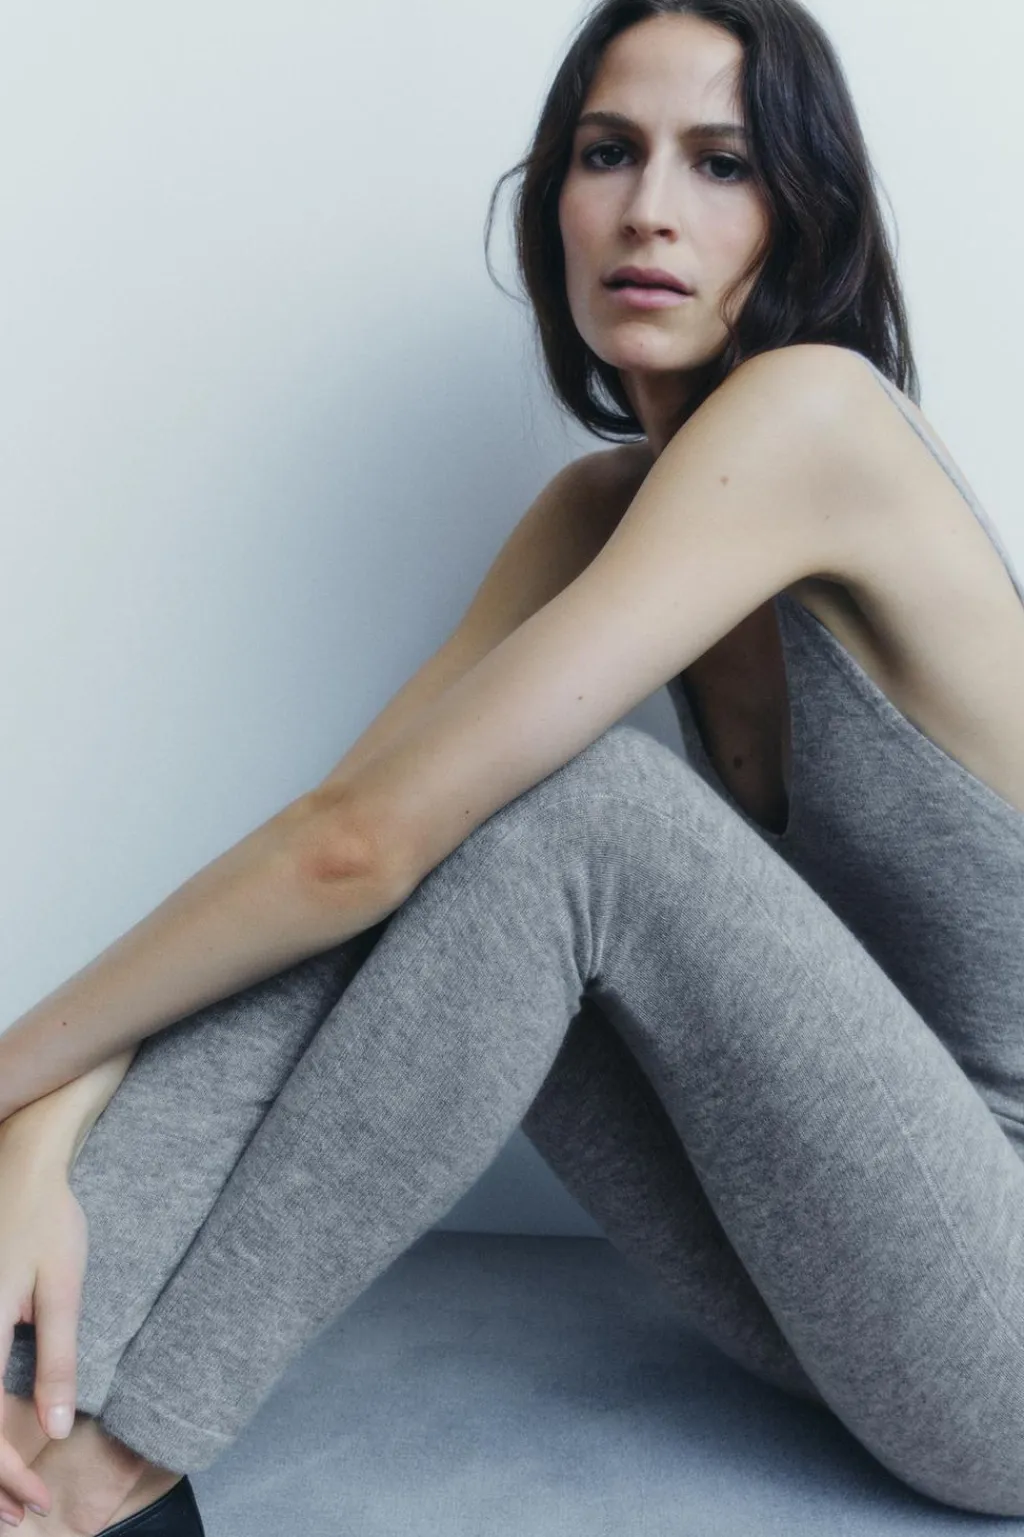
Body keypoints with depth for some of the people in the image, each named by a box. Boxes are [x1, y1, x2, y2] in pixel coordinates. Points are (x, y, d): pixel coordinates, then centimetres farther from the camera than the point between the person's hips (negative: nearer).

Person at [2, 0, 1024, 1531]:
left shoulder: (814, 411, -21)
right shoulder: (604, 502, 4)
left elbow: (362, 837, -26)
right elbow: (351, 821, -6)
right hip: (829, 1240, 7)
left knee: (570, 795, -28)